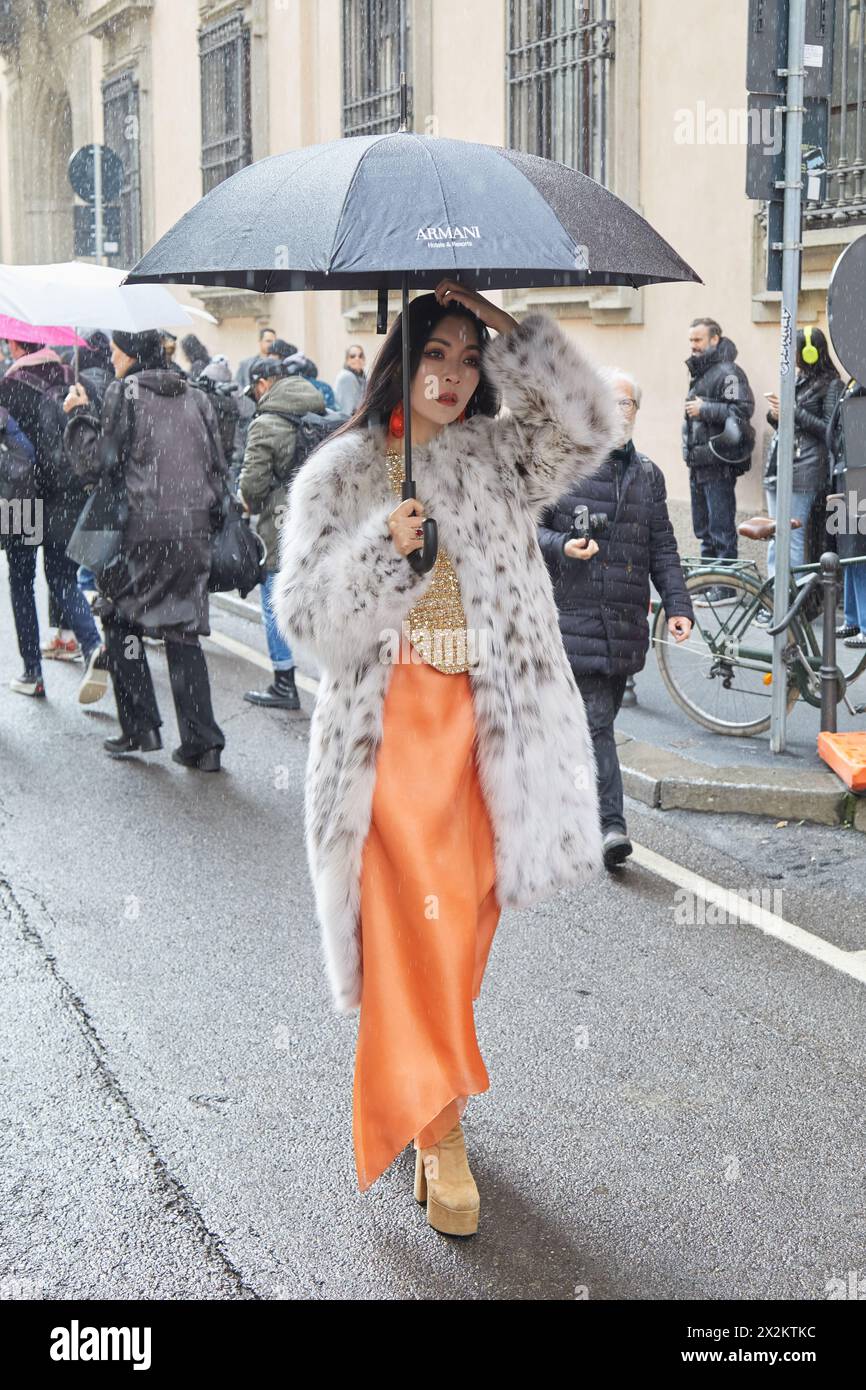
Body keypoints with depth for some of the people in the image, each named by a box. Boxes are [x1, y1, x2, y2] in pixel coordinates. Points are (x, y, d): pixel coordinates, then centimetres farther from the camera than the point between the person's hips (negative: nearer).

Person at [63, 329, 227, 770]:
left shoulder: (125, 391, -3)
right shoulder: (195, 395, 13)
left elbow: (96, 464, -4)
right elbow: (218, 467, 14)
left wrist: (79, 415, 9)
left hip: (147, 530, -5)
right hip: (196, 531, 5)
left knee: (121, 617, 13)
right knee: (184, 631, 9)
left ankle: (140, 728, 9)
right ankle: (201, 741, 4)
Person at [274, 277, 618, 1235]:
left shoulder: (501, 458, 10)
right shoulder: (341, 473, 3)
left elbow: (587, 427, -9)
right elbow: (305, 615, -4)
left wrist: (509, 325, -11)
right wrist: (385, 548, -20)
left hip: (487, 721, 3)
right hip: (389, 722, -3)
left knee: (466, 915, 9)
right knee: (415, 919, -8)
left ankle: (422, 1089, 29)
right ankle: (440, 1131, 1)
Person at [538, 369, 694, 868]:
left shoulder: (648, 475, 16)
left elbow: (662, 549, 15)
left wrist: (678, 606, 6)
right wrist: (562, 547, -19)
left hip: (626, 623, 5)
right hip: (572, 617, -5)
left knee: (600, 722, 11)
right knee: (595, 723, -11)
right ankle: (610, 825, -13)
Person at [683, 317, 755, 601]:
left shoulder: (727, 372, -10)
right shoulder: (699, 372, 19)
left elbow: (743, 410, -21)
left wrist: (705, 409, -19)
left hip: (718, 463, -10)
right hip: (699, 463, 10)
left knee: (722, 528, -6)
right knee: (704, 529, 15)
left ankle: (726, 587, -2)